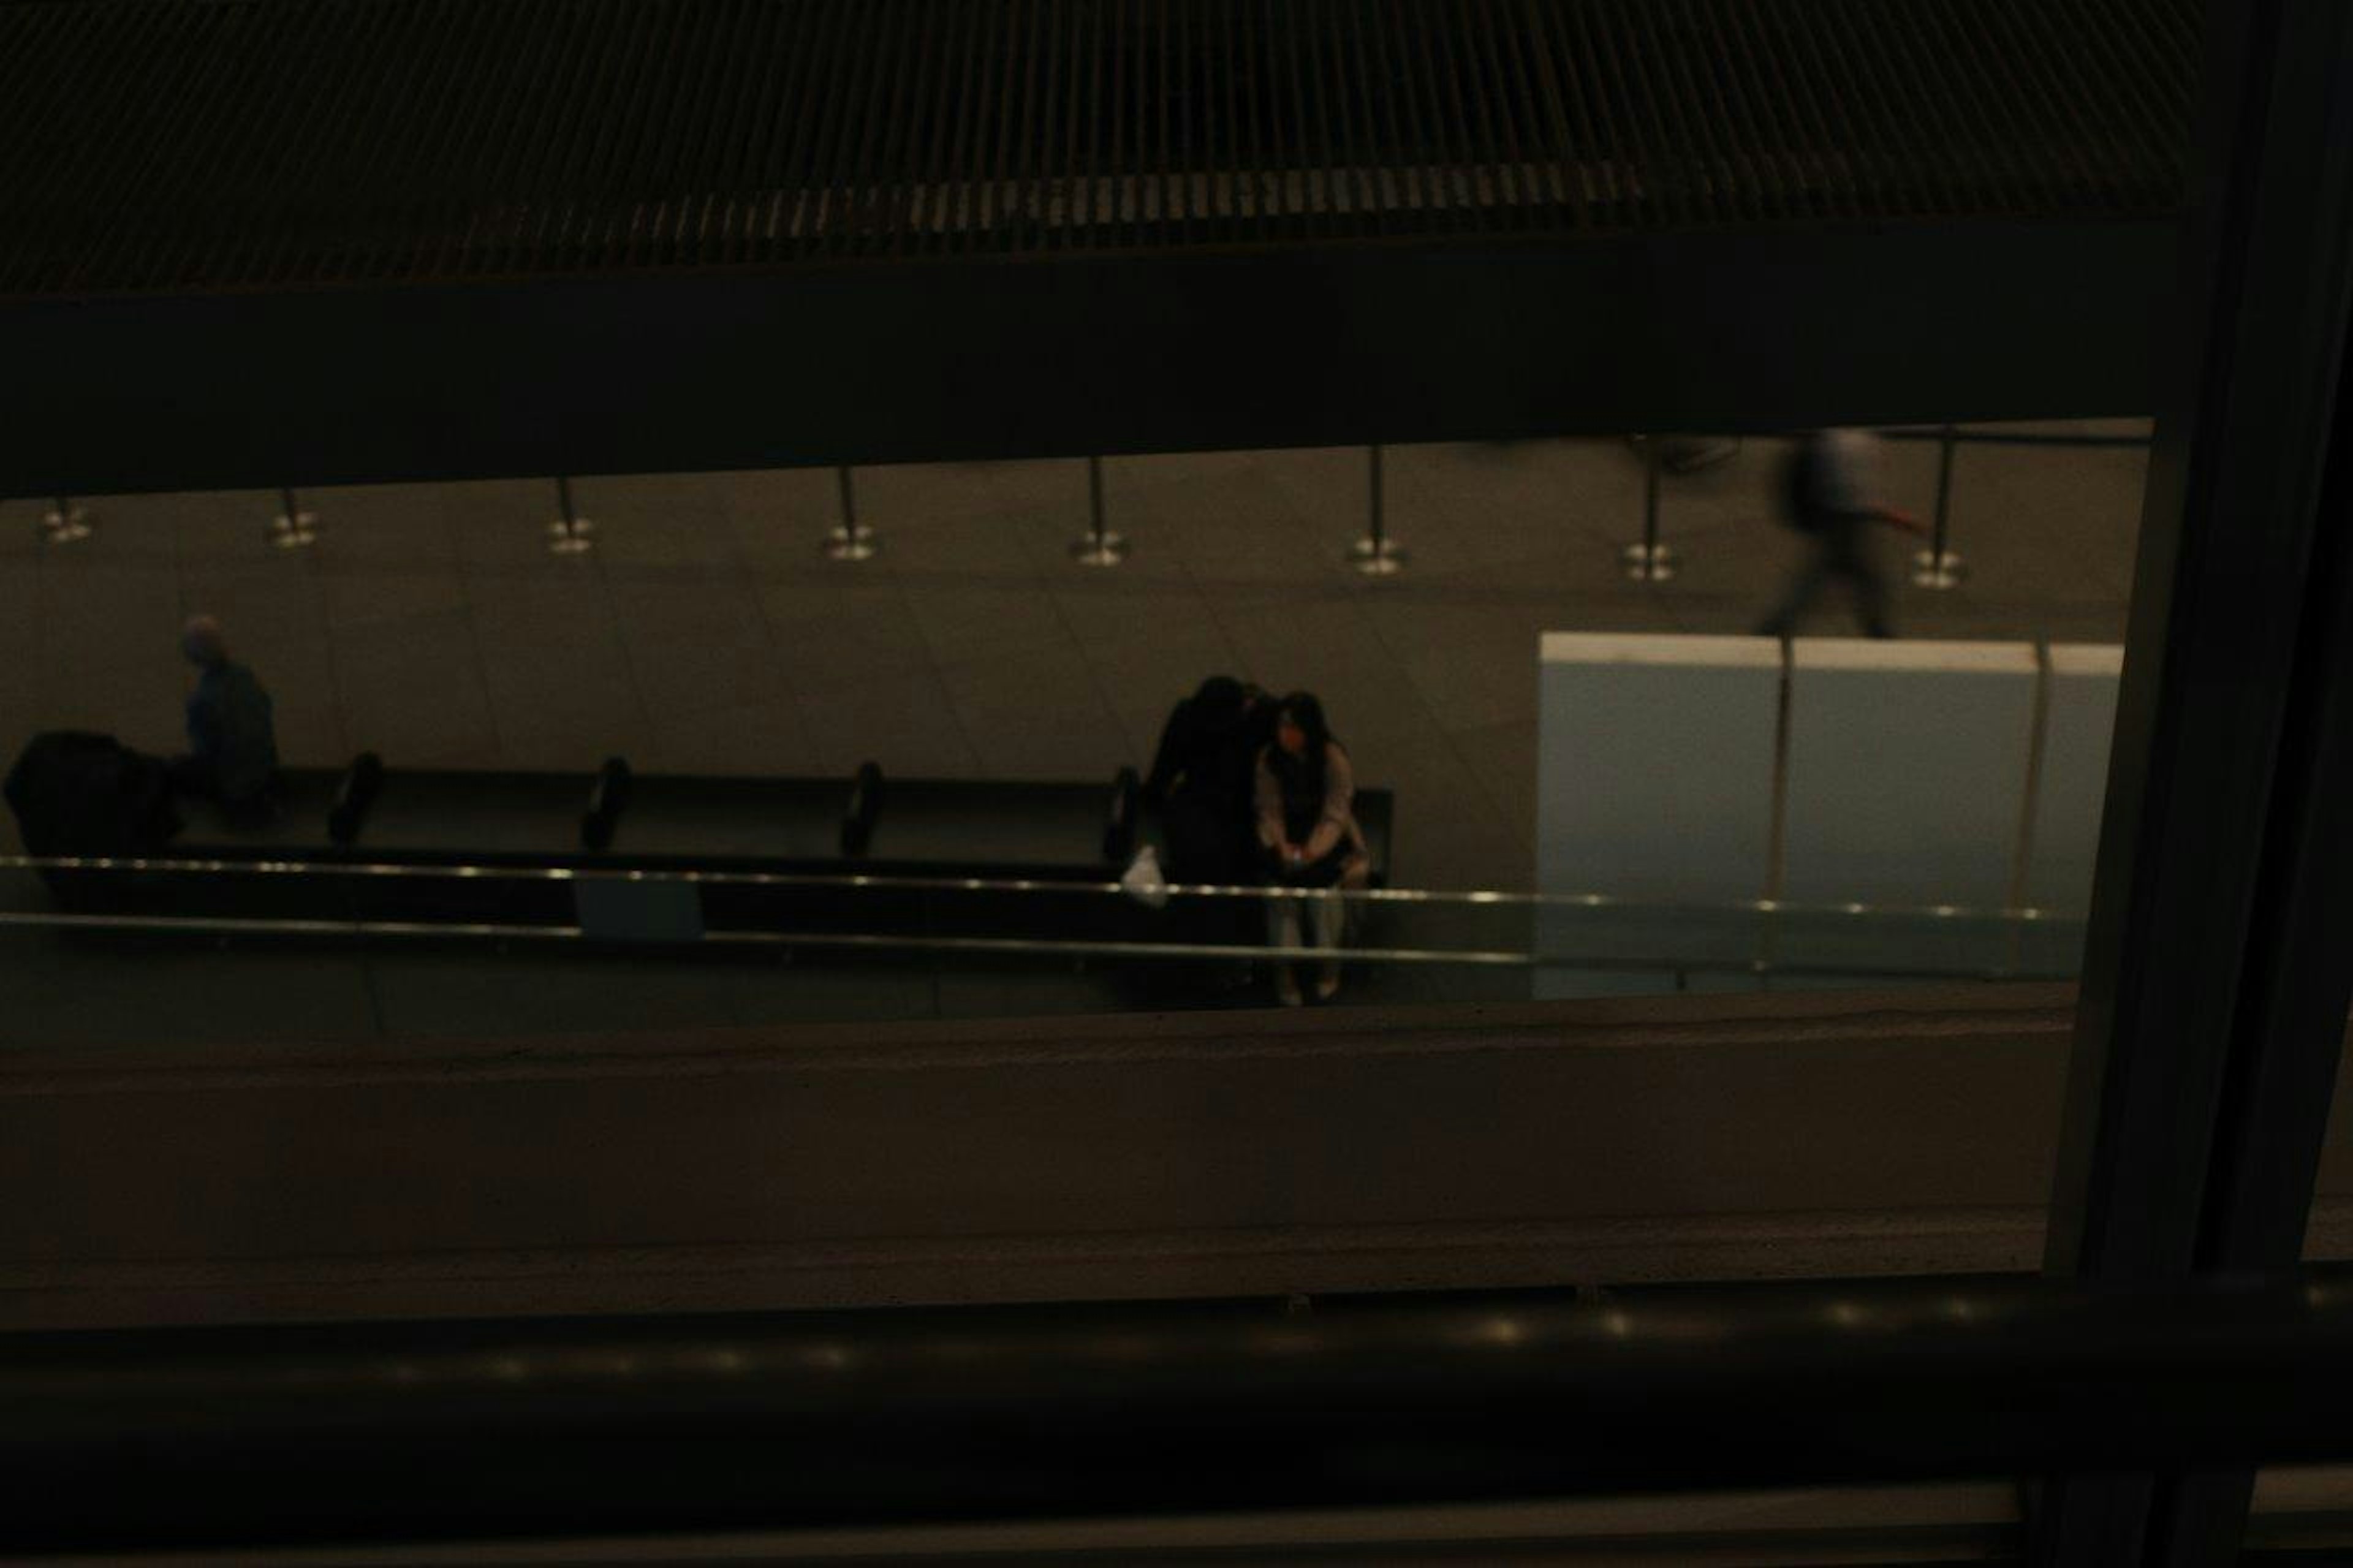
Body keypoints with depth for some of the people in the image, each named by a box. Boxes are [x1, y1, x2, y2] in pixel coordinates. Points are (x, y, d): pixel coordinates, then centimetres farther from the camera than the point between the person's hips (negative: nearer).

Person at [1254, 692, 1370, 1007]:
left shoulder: (1334, 759, -16)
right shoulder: (1269, 758, -8)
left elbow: (1335, 816, -17)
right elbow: (1270, 811, -7)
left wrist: (1313, 851, -32)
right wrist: (1282, 846, -25)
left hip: (1327, 837, -2)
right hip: (1287, 837, 2)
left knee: (1321, 878, -18)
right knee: (1277, 877, -17)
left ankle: (1329, 961, 5)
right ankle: (1284, 967, -4)